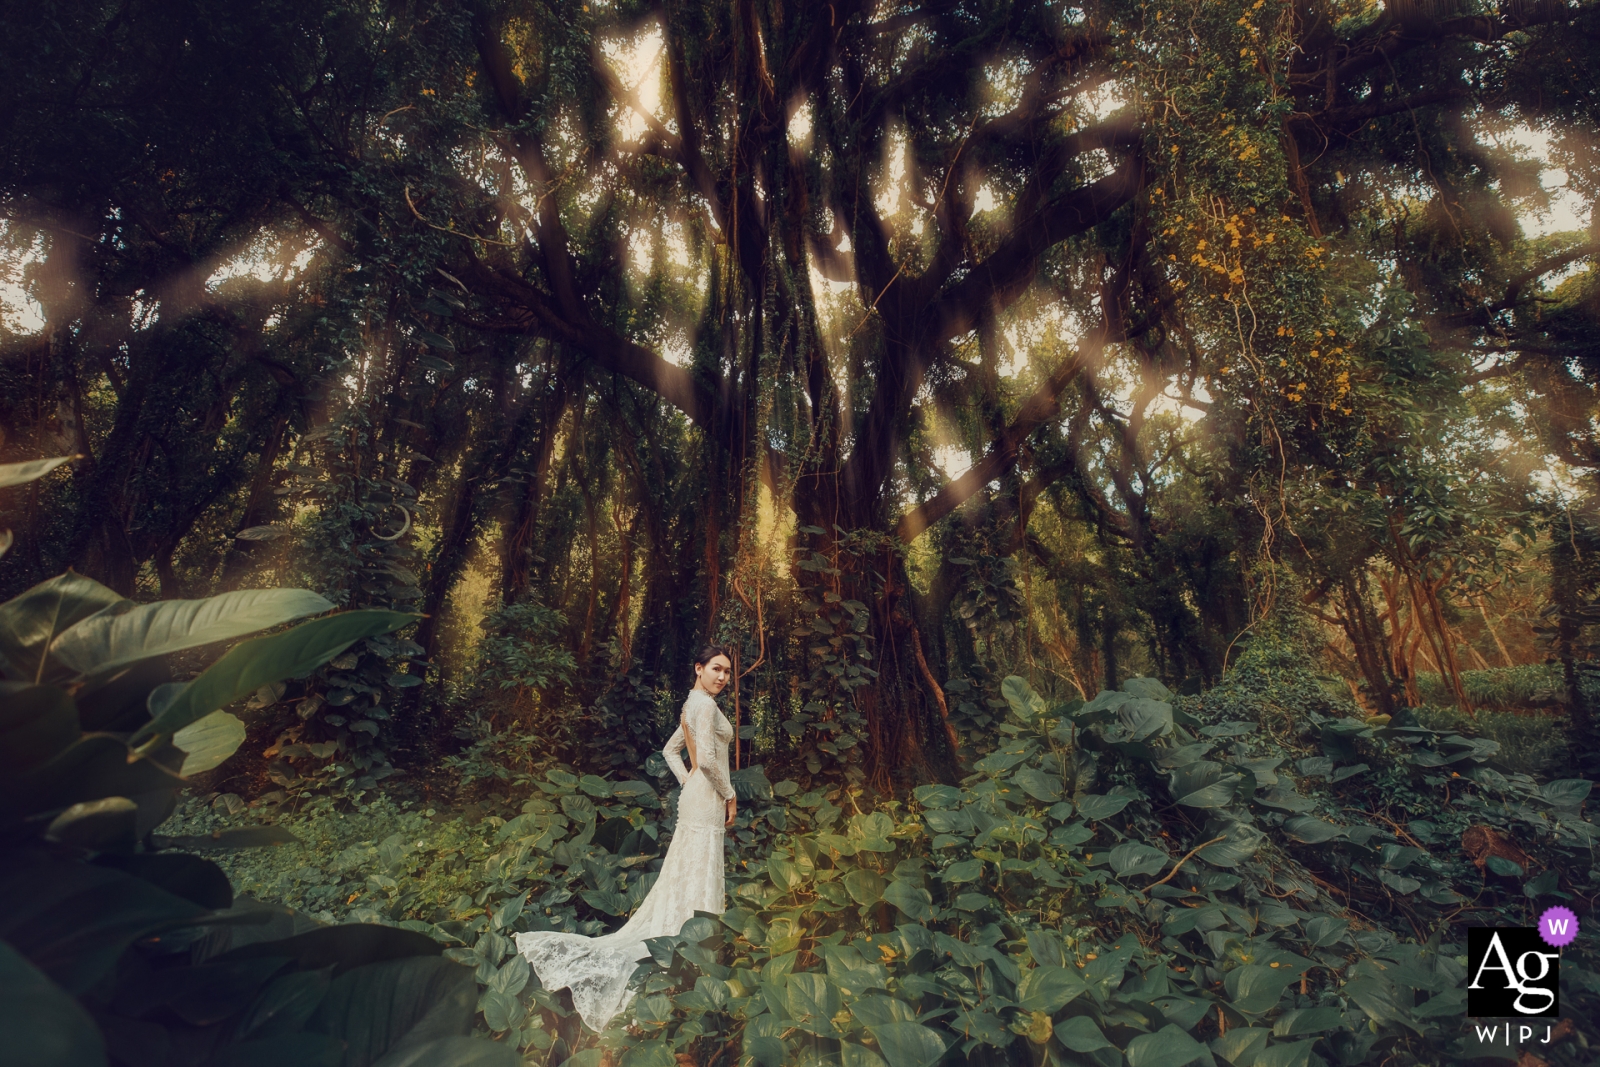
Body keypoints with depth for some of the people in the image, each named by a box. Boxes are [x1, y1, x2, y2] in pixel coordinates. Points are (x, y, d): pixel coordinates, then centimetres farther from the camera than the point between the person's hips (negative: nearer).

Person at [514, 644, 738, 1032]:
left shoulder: (693, 705, 13)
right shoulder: (704, 703, -18)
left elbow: (671, 749, 21)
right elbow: (707, 758, -26)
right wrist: (729, 795, -14)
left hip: (695, 797, 10)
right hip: (707, 801, -10)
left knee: (685, 876, 19)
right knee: (698, 878, -1)